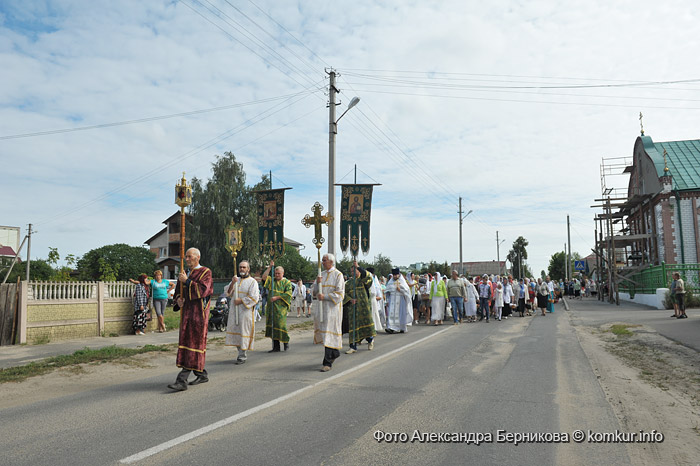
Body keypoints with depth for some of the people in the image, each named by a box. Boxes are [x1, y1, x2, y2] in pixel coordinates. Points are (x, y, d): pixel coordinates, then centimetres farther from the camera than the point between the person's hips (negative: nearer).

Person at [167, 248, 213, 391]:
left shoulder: (205, 272, -5)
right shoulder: (185, 274, 16)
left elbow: (202, 290, -18)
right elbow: (178, 291, 20)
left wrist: (187, 281, -15)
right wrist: (178, 300, -2)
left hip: (198, 312, -8)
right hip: (186, 311, 8)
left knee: (192, 346, -9)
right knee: (186, 342, 11)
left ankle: (182, 380, -12)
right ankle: (202, 375, 23)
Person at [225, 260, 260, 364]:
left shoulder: (252, 282, -2)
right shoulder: (235, 279, 15)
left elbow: (254, 298, -10)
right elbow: (228, 293, 6)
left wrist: (241, 301, -14)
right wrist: (232, 283, -10)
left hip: (245, 310, -6)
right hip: (234, 310, 6)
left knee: (243, 332, -6)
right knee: (235, 330, 7)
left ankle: (242, 356, -1)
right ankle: (242, 353, 19)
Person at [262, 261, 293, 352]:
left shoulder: (287, 282, 3)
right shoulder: (271, 280, 14)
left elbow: (288, 294, -8)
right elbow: (264, 277, -3)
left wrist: (277, 297, -13)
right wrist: (270, 267, -6)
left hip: (281, 308, -4)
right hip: (271, 308, 4)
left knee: (280, 326, -8)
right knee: (272, 327, 4)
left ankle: (286, 342, 13)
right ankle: (276, 347, 10)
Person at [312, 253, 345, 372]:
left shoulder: (338, 275, -5)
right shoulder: (321, 274, 13)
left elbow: (340, 293, -13)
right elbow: (313, 292, 10)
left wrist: (325, 296, -17)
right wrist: (317, 283, -9)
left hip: (332, 307, -6)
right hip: (322, 307, 6)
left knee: (329, 333, -8)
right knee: (321, 330, 10)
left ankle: (328, 362, -5)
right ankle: (335, 352, 33)